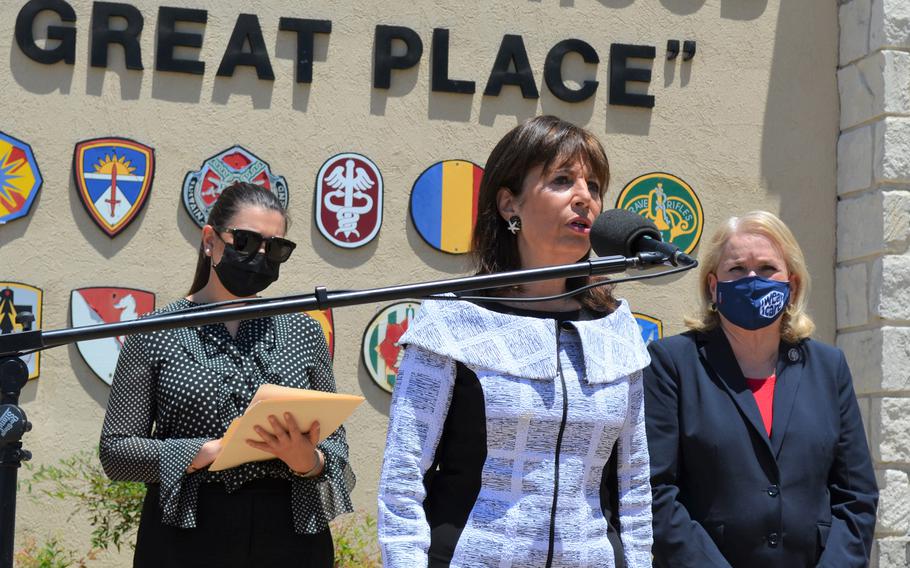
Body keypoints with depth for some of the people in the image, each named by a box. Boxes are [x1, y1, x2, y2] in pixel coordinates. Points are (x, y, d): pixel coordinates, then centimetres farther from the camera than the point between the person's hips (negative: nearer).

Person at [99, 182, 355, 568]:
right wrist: (211, 450, -16)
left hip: (290, 536, 2)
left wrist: (310, 461, -15)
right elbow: (115, 451, -4)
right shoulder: (155, 334, -1)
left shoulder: (303, 331, 6)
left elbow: (336, 443, 7)